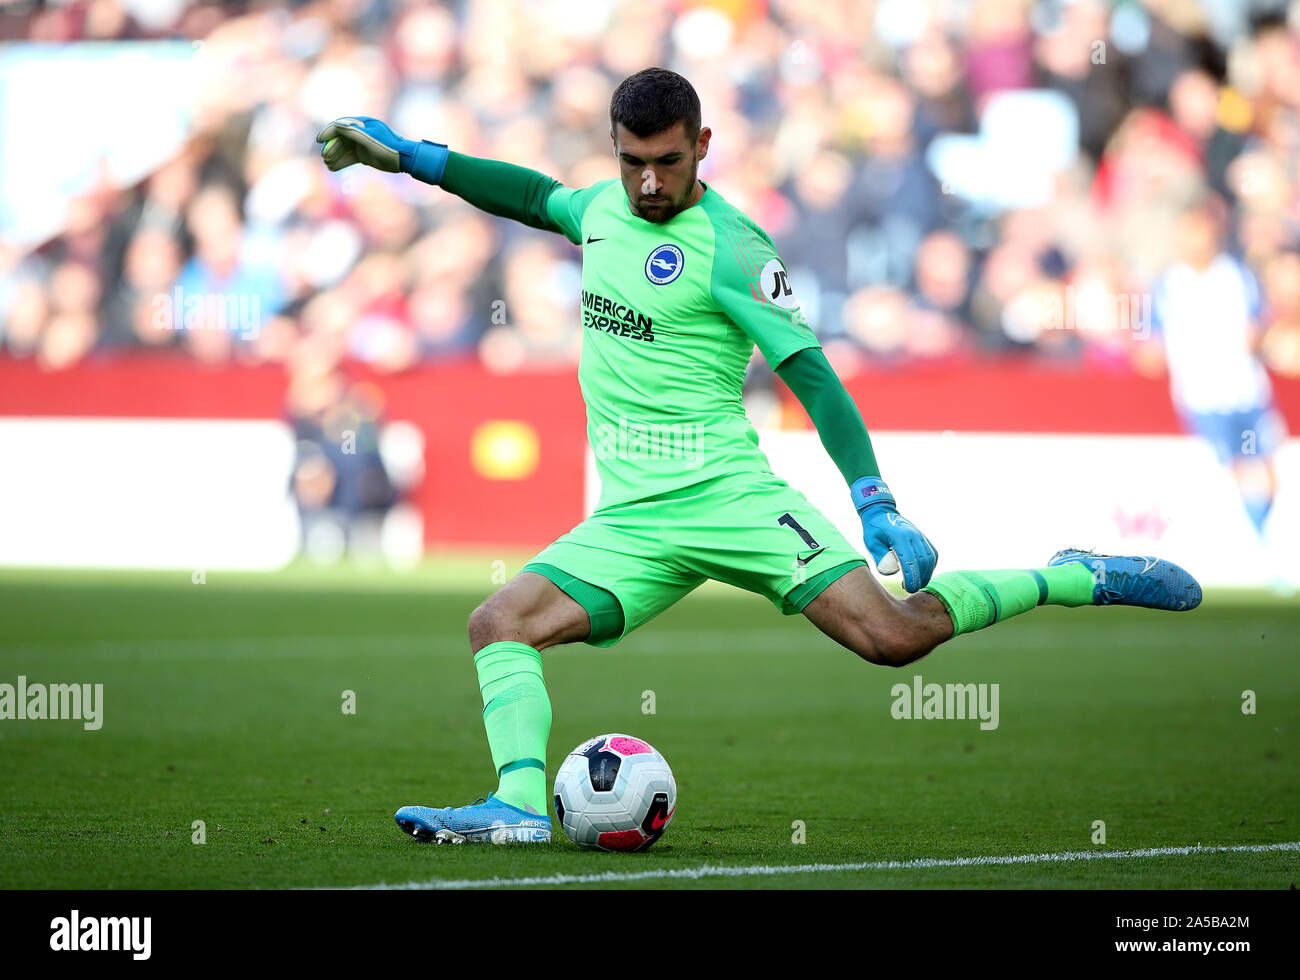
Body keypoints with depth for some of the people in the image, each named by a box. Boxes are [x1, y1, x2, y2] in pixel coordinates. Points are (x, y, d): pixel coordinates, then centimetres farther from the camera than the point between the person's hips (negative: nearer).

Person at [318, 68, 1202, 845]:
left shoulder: (731, 251, -9)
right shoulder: (606, 207, 11)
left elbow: (813, 377, -12)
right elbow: (535, 196, 35)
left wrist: (876, 507, -22)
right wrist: (408, 157, 34)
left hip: (726, 495, -6)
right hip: (630, 521, 6)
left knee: (893, 635, -18)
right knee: (501, 624, -14)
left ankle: (1077, 579, 0)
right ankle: (520, 804, -23)